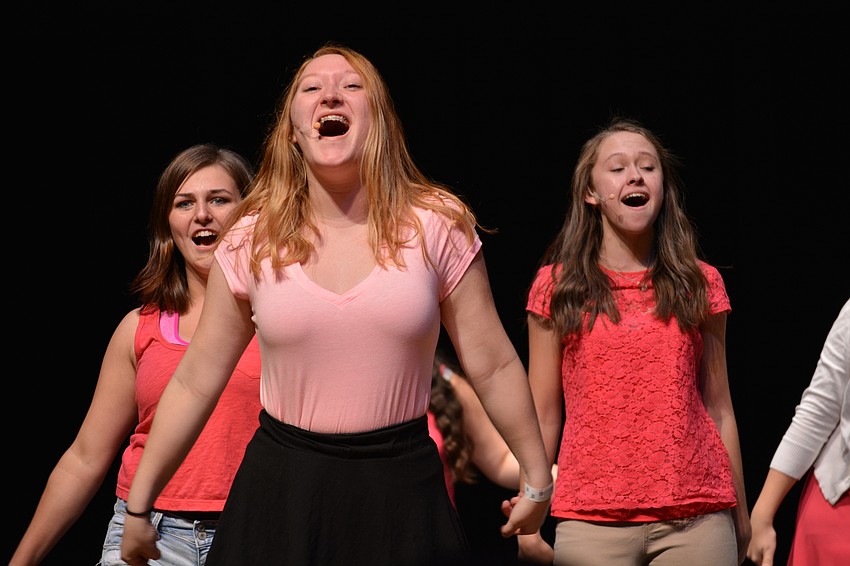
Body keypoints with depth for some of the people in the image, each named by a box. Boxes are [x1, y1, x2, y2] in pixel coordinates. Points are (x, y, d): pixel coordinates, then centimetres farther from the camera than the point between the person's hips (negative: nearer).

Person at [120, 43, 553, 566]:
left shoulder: (437, 225, -3)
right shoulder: (252, 242, 0)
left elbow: (494, 366, 1)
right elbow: (195, 383, 5)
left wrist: (537, 478, 6)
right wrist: (139, 504, 7)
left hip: (402, 489, -1)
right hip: (281, 489, 1)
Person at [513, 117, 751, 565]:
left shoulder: (700, 285, 8)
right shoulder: (556, 287, 5)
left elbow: (718, 409, 11)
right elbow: (543, 415, 6)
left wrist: (740, 517, 13)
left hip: (697, 518, 1)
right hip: (591, 520, -1)